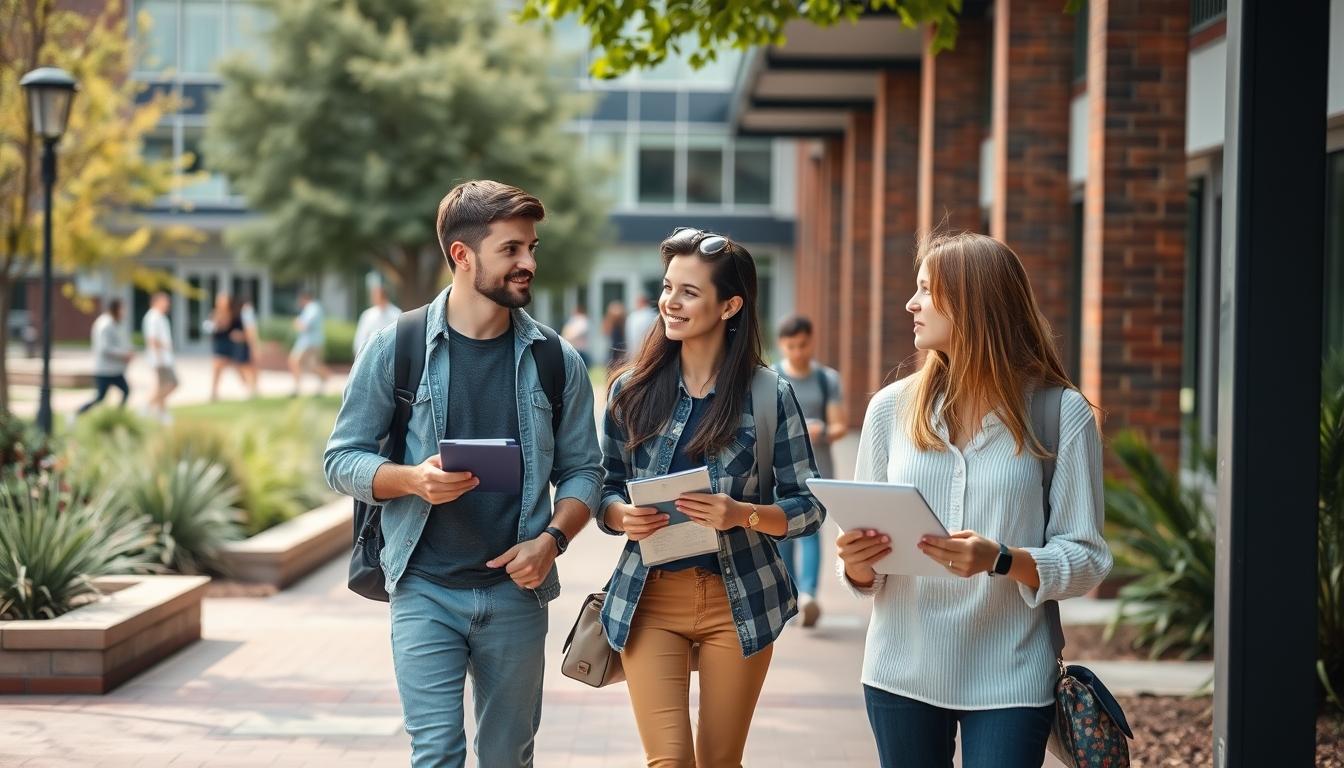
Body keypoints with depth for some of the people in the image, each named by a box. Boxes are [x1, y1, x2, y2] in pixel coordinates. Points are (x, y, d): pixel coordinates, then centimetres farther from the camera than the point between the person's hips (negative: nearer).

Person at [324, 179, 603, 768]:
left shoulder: (556, 361, 4)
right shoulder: (396, 349, -2)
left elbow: (582, 470, 9)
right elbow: (343, 460, 1)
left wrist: (552, 538, -10)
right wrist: (413, 479, -18)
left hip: (516, 590, 3)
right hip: (425, 590, -2)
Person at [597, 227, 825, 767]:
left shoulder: (769, 394, -4)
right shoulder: (632, 391, 3)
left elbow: (809, 507, -2)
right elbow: (606, 492, 10)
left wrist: (743, 514, -20)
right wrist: (623, 516, -13)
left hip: (737, 599, -1)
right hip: (651, 597, 1)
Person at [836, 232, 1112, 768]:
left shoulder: (1062, 413, -4)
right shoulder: (892, 408, 5)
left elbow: (1086, 560, -6)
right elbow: (864, 570, 9)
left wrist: (1001, 560, -22)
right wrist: (856, 561, -13)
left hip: (1010, 679, -3)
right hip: (902, 672, 3)